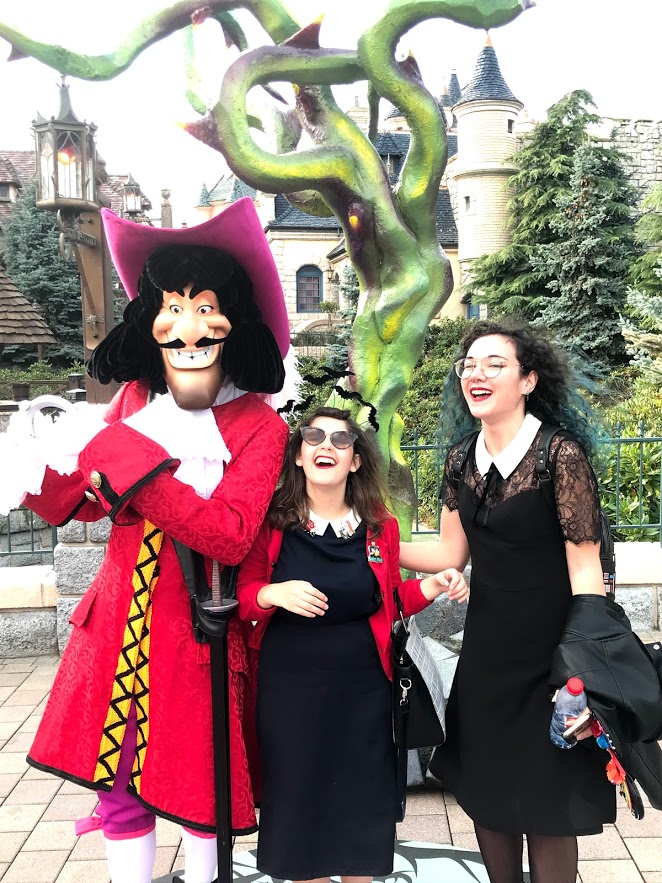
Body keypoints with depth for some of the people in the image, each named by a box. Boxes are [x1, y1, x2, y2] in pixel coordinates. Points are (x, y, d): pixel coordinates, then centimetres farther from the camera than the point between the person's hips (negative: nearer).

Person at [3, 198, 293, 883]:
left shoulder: (260, 427, -11)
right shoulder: (136, 400, 1)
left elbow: (229, 536, -24)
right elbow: (84, 503, 9)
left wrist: (130, 458, -28)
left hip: (197, 633, -3)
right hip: (117, 624, 4)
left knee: (198, 785, 15)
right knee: (119, 785, 14)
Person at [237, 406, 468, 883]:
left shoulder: (381, 527, -1)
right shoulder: (271, 521, -7)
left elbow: (389, 600, 10)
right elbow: (243, 595, -2)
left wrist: (428, 588, -7)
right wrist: (275, 593, -22)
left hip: (360, 685, 1)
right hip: (288, 682, -1)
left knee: (360, 792, 14)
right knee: (296, 790, 11)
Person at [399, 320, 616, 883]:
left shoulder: (560, 454, -17)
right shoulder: (462, 462, 1)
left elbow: (585, 567, -15)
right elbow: (450, 554, 5)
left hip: (550, 652, -5)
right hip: (485, 652, 6)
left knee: (547, 811, 10)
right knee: (486, 797, 17)